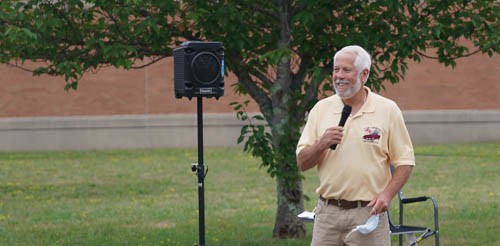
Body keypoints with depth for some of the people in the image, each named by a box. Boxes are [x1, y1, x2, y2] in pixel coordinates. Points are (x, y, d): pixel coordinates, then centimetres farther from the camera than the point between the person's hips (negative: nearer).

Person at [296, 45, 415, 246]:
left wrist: (387, 194, -14)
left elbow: (404, 161, 1)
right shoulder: (321, 109, 8)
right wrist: (321, 145, -13)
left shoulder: (388, 110, 0)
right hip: (327, 212, 3)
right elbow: (302, 163, 7)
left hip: (369, 212, -3)